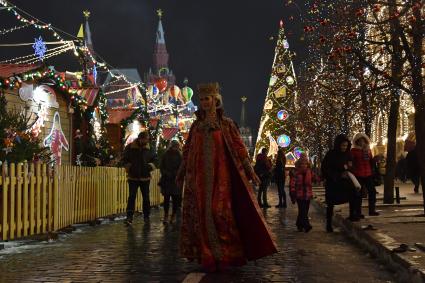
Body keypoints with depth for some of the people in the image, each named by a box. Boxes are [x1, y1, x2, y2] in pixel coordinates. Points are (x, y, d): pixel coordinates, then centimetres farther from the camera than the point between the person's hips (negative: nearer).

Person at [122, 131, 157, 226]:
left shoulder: (149, 149, 2)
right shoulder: (130, 147, -2)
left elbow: (154, 159, 14)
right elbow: (125, 159, 7)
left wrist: (150, 166, -2)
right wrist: (129, 168, -4)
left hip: (145, 177, 2)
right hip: (133, 177, -2)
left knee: (146, 197, 10)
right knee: (132, 197, -8)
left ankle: (146, 216, 22)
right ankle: (129, 217, -9)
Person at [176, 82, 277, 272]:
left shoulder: (226, 124, 2)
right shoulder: (196, 125, 11)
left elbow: (238, 147, -1)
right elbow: (187, 150, 17)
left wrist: (250, 170, -6)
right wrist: (181, 172, 20)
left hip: (220, 176, -3)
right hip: (199, 177, 3)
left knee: (220, 213, -8)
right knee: (202, 215, 1)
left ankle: (225, 255, 3)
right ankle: (207, 256, 8)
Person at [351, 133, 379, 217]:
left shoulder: (368, 149, 14)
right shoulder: (353, 150, -2)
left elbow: (371, 161, 19)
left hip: (368, 174, 5)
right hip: (358, 174, -5)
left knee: (372, 191, 4)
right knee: (359, 194, -2)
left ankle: (372, 210, 15)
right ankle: (357, 212, 3)